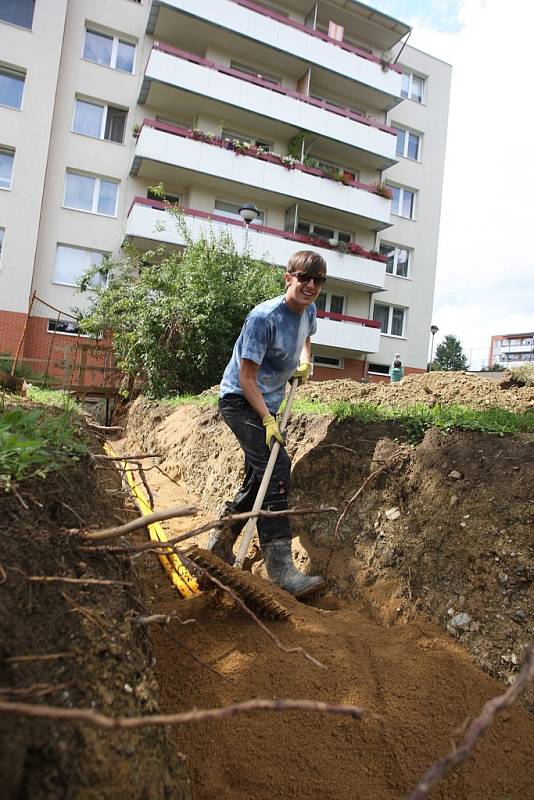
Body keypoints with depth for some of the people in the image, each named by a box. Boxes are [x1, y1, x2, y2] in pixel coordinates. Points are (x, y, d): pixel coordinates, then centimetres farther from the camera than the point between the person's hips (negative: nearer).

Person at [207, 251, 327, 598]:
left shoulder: (309, 311, 2)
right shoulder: (264, 318, -22)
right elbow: (246, 377, -21)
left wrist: (305, 362, 8)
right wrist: (268, 419, -27)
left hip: (268, 404, 9)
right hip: (241, 400, -9)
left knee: (262, 477, 10)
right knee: (276, 469, -22)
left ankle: (222, 540, 29)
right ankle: (281, 568, -22)